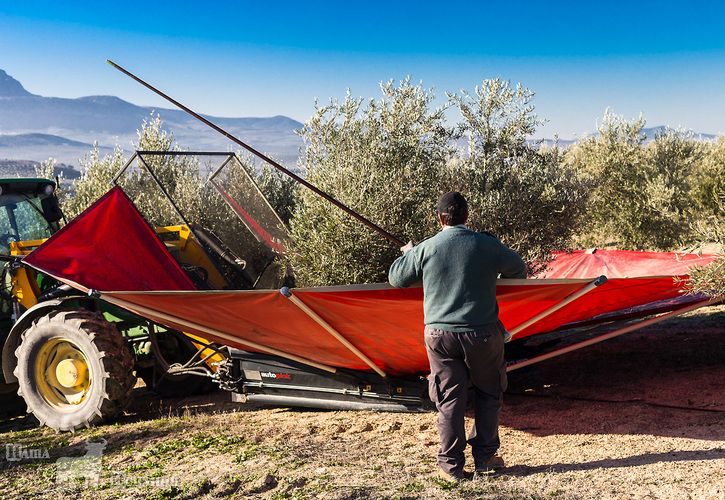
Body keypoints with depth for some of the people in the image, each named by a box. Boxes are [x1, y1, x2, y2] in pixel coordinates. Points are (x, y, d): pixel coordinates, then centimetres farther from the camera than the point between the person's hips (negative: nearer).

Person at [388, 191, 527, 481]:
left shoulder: (425, 249, -5)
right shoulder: (488, 245, -4)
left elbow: (396, 278, 8)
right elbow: (519, 270, 13)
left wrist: (406, 254, 27)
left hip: (440, 336, 1)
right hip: (483, 333, 0)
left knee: (449, 400, 9)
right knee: (488, 394, 18)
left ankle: (451, 465, 15)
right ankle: (484, 457, 26)